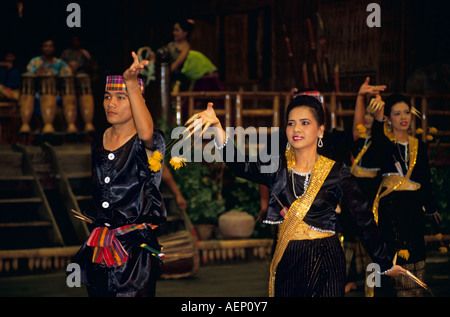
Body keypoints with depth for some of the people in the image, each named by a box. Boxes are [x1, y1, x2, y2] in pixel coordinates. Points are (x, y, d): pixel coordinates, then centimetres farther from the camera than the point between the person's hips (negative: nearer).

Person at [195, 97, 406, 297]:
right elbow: (240, 166, -16)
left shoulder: (336, 172, -3)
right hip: (286, 260, 3)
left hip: (325, 262, -2)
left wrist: (385, 265, 2)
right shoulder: (277, 168, 2)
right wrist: (217, 128, -34)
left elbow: (364, 220, 0)